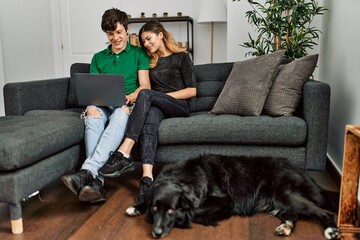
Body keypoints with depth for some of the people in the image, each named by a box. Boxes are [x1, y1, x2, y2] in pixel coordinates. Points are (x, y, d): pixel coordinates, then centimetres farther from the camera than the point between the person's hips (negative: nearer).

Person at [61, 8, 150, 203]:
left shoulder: (139, 54, 13)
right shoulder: (98, 58, 22)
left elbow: (145, 86, 1)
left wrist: (130, 97, -22)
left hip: (129, 105, -2)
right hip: (103, 106, 2)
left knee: (121, 113, -39)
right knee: (92, 111, -35)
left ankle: (87, 171, -51)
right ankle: (95, 180, -45)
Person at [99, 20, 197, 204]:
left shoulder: (181, 57, 10)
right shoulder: (150, 61, 24)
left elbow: (192, 90, 2)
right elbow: (147, 86, 23)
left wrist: (164, 95, -7)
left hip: (179, 106, -3)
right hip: (155, 106, 3)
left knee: (146, 94, -33)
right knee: (150, 116, -35)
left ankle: (124, 154, -43)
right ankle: (147, 178, -53)